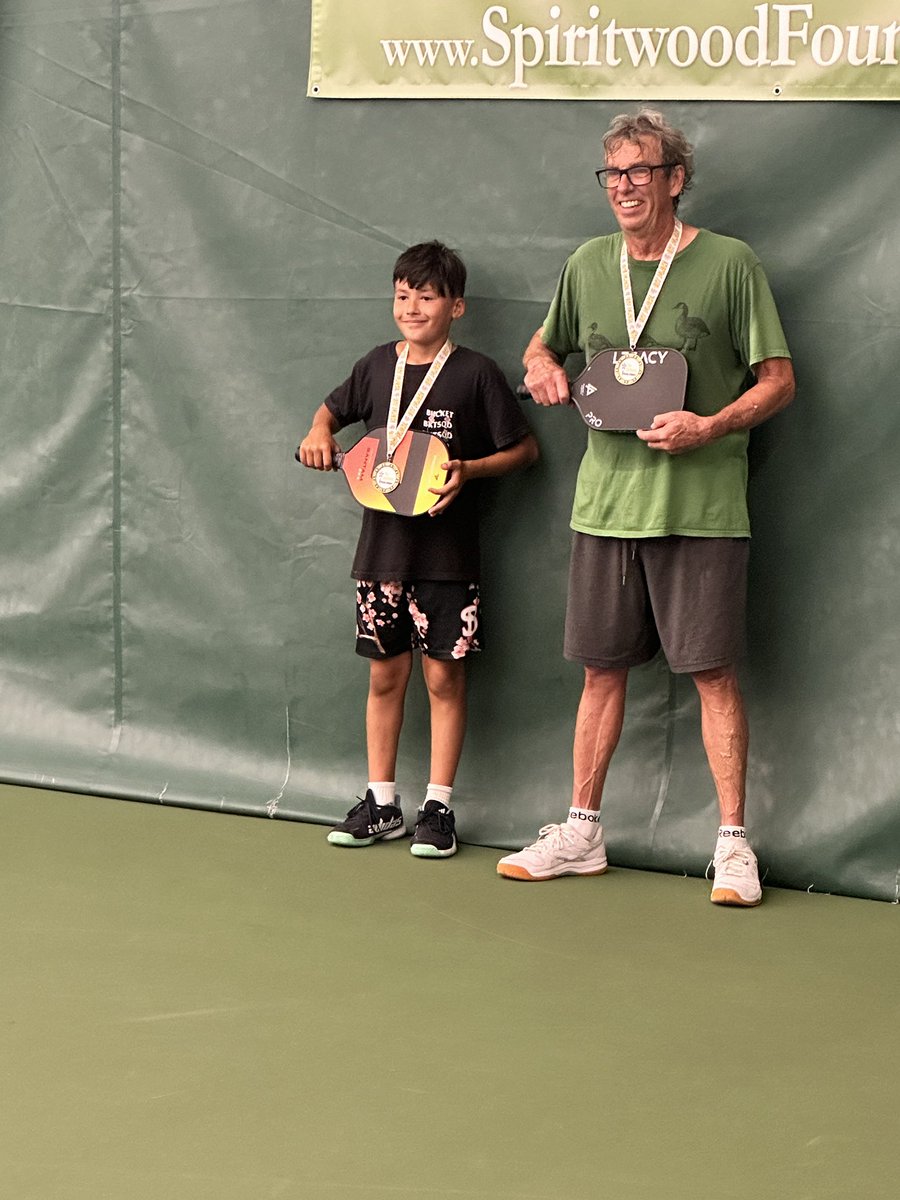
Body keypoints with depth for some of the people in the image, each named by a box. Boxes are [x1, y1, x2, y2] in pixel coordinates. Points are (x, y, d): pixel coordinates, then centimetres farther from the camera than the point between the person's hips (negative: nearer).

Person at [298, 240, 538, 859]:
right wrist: (321, 436, 3)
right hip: (382, 546, 4)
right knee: (386, 675, 9)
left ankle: (439, 806, 11)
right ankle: (381, 803, 18)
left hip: (447, 552, -4)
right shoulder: (378, 365, 7)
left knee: (444, 675, 1)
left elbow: (525, 447, -1)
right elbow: (333, 409, 24)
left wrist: (470, 470, -15)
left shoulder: (477, 374, -6)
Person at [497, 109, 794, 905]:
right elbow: (546, 342, 26)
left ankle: (733, 844, 4)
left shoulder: (730, 264, -5)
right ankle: (582, 833, 20)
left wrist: (711, 426, -19)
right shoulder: (589, 265, 9)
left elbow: (779, 380, -3)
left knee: (713, 672, -4)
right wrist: (542, 367, 2)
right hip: (605, 501, 4)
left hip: (701, 507, -4)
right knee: (602, 668, 10)